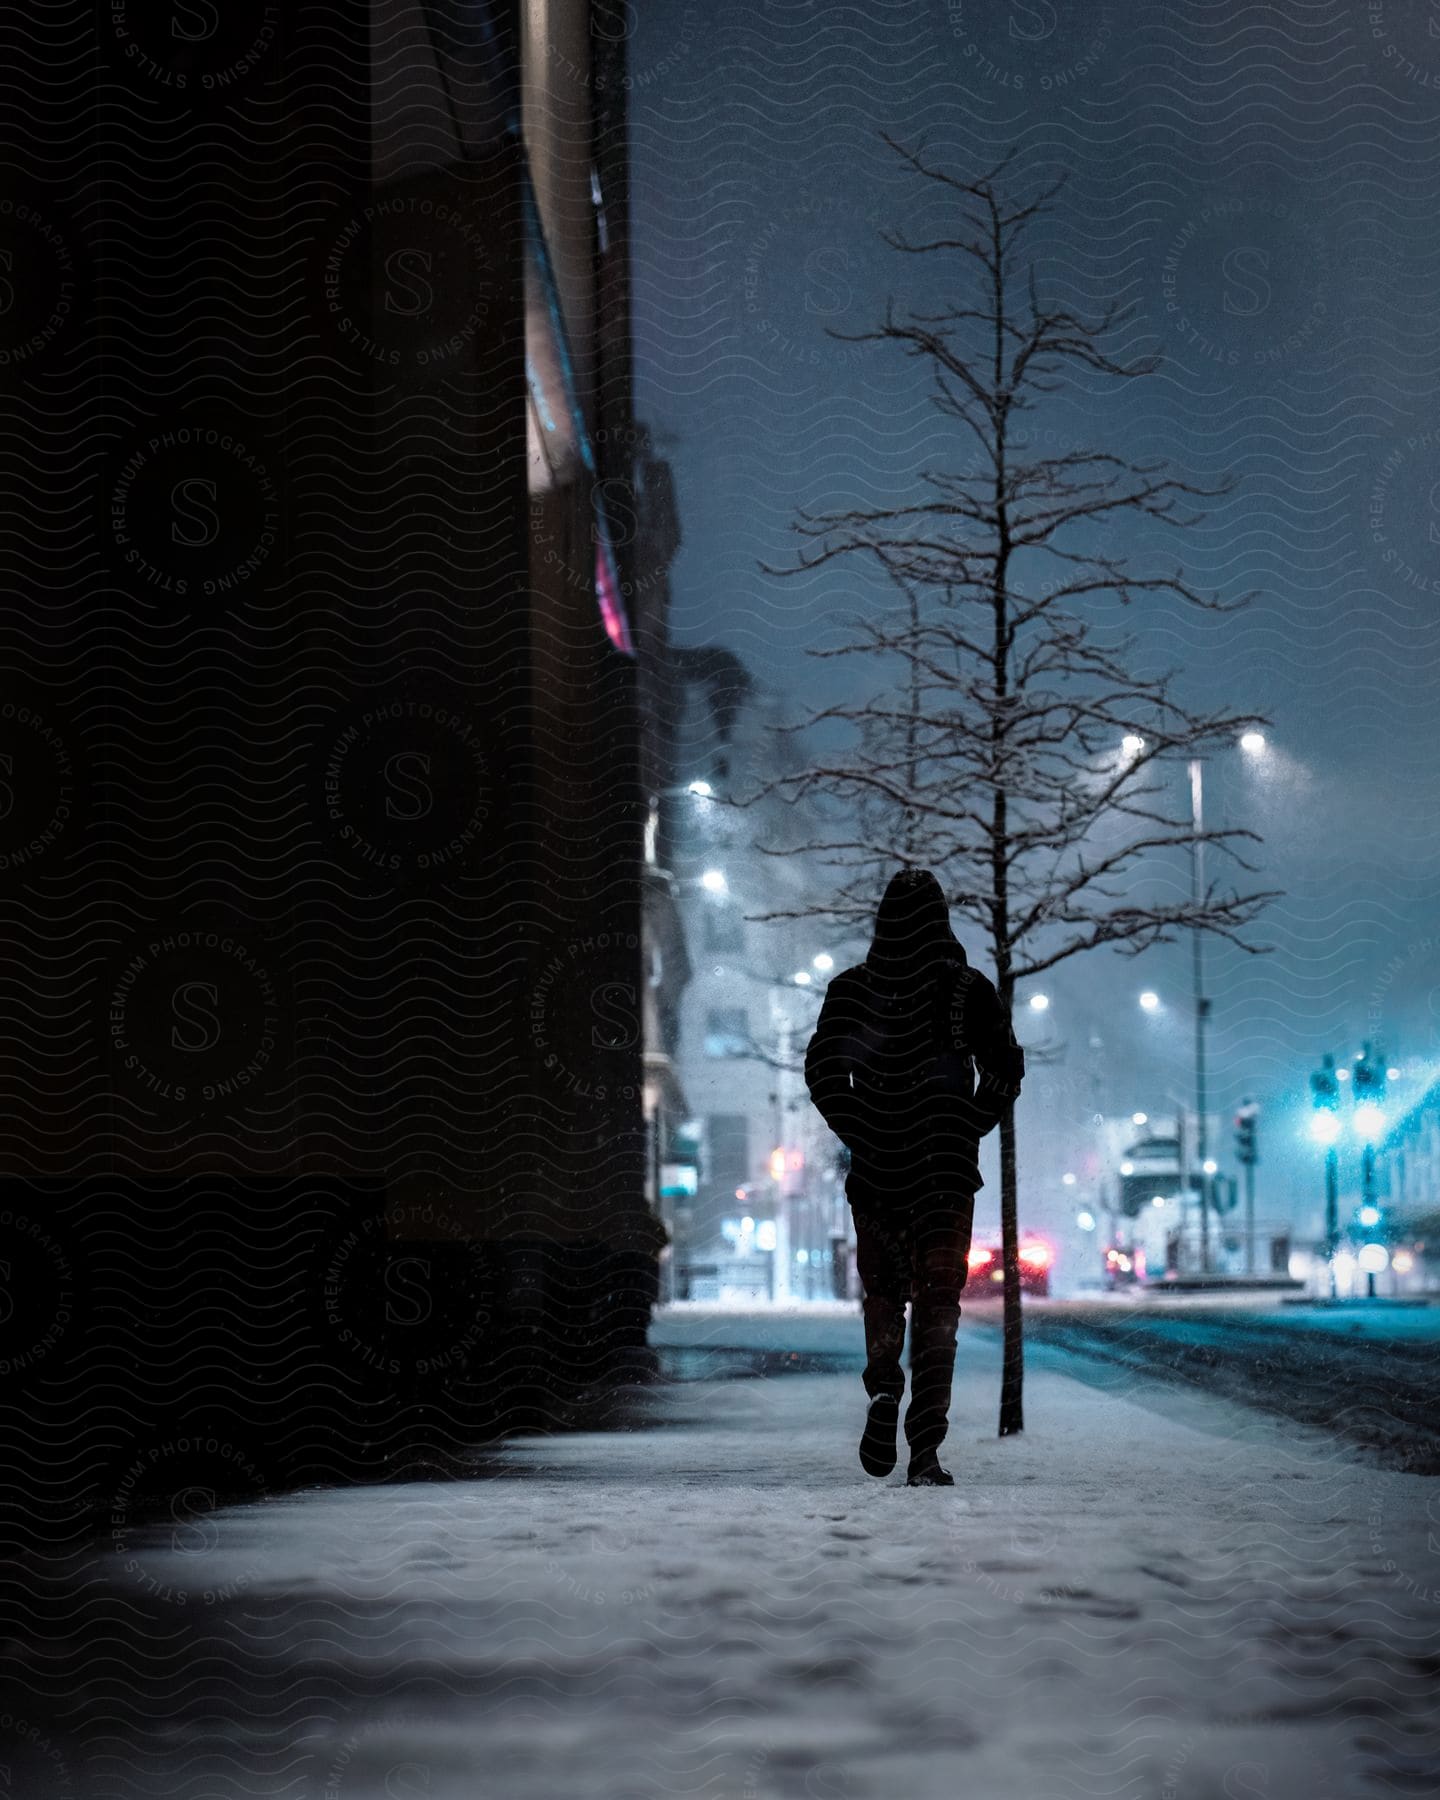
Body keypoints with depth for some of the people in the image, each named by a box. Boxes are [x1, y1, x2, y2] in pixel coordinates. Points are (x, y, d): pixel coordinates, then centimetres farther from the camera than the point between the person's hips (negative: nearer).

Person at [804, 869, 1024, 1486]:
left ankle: (884, 1390, -5)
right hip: (947, 1168, -1)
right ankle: (924, 1451, -9)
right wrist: (966, 1130, 7)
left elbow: (822, 1070, -7)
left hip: (875, 1167, 1)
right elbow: (1006, 1070, -1)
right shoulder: (967, 988, 0)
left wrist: (858, 1135, 0)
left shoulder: (852, 988, 2)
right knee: (938, 1299, 0)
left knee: (882, 1291, 19)